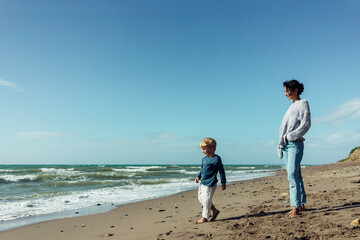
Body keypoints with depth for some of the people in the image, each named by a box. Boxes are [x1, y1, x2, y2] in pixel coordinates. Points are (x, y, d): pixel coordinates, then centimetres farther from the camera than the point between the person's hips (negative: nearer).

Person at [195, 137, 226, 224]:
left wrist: (223, 183, -5)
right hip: (202, 182, 9)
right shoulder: (204, 159, 9)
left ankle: (205, 217, 15)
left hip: (210, 184, -9)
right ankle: (214, 210, 29)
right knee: (201, 198, 15)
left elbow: (221, 171, -8)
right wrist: (198, 176, 4)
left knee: (206, 200, -2)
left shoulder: (216, 159, -14)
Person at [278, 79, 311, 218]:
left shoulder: (302, 104, 1)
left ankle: (295, 207, -14)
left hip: (295, 144, -8)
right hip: (286, 144, 8)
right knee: (295, 176, 9)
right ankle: (301, 204, 16)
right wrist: (280, 145, 11)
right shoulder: (291, 107, 23)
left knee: (293, 175, -14)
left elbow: (306, 124, -11)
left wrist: (291, 136, -18)